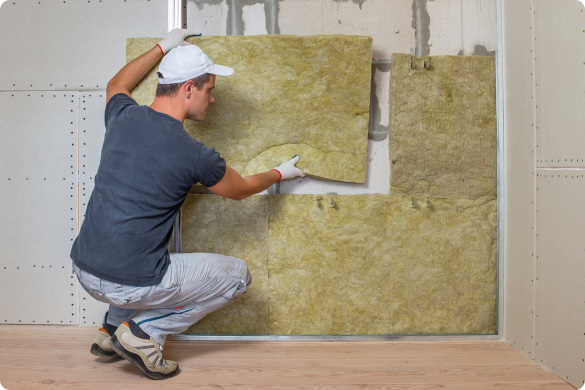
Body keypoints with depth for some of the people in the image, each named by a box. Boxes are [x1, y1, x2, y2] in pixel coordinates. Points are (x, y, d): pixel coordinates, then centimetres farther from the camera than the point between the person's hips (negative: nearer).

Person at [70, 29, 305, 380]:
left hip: (85, 271, 7)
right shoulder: (195, 155, -15)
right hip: (130, 283, -7)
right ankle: (144, 331, 4)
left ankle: (113, 329, 28)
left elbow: (117, 84, 28)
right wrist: (280, 174, 26)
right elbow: (240, 189, 7)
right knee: (238, 275, 9)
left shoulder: (122, 116, 1)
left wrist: (163, 48, 34)